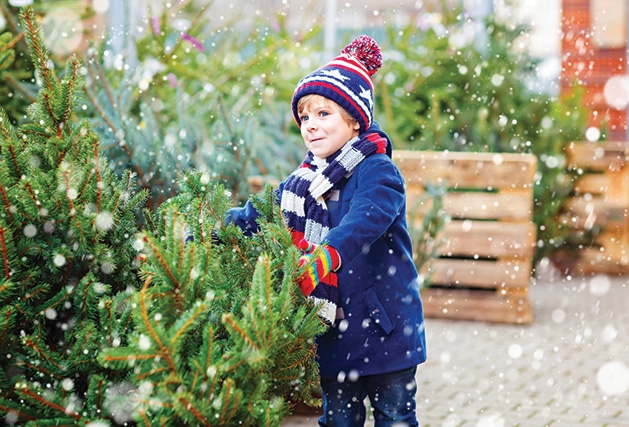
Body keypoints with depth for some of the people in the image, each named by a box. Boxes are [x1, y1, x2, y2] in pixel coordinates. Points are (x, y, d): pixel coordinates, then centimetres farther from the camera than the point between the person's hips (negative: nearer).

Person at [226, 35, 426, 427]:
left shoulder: (377, 172, -13)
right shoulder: (303, 182, 9)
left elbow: (366, 219, -31)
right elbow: (262, 212, 11)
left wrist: (325, 256, -47)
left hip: (385, 324, -6)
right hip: (332, 329, 6)